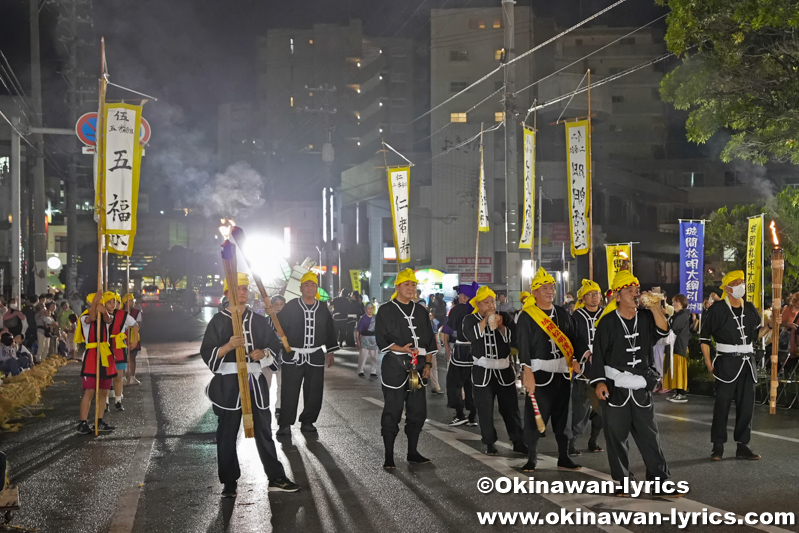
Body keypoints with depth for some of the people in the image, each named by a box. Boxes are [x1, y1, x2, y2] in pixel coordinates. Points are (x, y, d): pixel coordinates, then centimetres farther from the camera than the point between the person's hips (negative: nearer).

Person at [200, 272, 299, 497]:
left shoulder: (258, 320, 10)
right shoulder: (218, 321, -1)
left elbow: (275, 344, 16)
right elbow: (207, 354, -5)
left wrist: (263, 353, -5)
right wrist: (228, 347, -22)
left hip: (255, 381, 3)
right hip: (227, 383, -3)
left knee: (263, 430, 6)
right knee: (227, 434, 3)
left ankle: (276, 478, 12)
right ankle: (229, 483, 11)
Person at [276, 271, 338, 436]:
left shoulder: (323, 309, 9)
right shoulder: (290, 307, -1)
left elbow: (330, 330, 17)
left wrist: (330, 351, 16)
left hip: (315, 357, 3)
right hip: (293, 356, -3)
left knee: (314, 392, 4)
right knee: (289, 391, -5)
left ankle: (307, 422, 18)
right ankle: (285, 424, 2)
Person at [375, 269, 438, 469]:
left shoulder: (420, 311, 15)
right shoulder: (386, 310, 0)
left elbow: (429, 339, 17)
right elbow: (381, 339, -7)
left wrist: (428, 364, 8)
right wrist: (401, 349, -22)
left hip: (418, 366, 5)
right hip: (394, 367, -5)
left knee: (418, 411, 8)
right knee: (392, 412, -4)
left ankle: (413, 452, 20)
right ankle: (389, 457, 2)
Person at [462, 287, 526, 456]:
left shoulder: (505, 317, 8)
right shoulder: (470, 319, 3)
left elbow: (513, 337, -5)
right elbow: (470, 335, -18)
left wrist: (500, 326, -16)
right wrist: (486, 320, -16)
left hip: (504, 370, 1)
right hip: (482, 372, -1)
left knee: (511, 408, 3)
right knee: (485, 410, 3)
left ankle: (518, 442, 11)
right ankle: (490, 443, 14)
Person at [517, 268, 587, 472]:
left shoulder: (563, 314, 10)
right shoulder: (527, 316, -7)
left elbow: (575, 339, 11)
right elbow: (524, 347, -12)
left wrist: (587, 354, -5)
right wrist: (527, 373, -20)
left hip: (562, 373, 5)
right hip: (540, 373, -5)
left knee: (563, 416, 10)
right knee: (534, 417, -5)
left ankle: (564, 458, 19)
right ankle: (532, 458, 8)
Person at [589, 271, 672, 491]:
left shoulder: (645, 317, 5)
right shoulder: (608, 322, -4)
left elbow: (663, 330, -12)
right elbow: (598, 353, -4)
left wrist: (654, 307, -22)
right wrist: (600, 382, -10)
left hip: (641, 388, 3)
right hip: (614, 388, -2)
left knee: (649, 435, 4)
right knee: (616, 436, 3)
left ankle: (659, 479, 9)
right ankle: (623, 480, 14)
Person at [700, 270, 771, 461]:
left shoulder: (750, 309, 10)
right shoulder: (717, 310, -5)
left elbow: (755, 334, 17)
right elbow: (704, 338, -2)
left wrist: (770, 325, 0)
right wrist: (708, 363, -8)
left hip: (747, 362, 5)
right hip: (727, 362, -5)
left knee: (746, 405, 6)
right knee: (722, 404, -3)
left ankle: (743, 446, 14)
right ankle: (718, 446, 6)